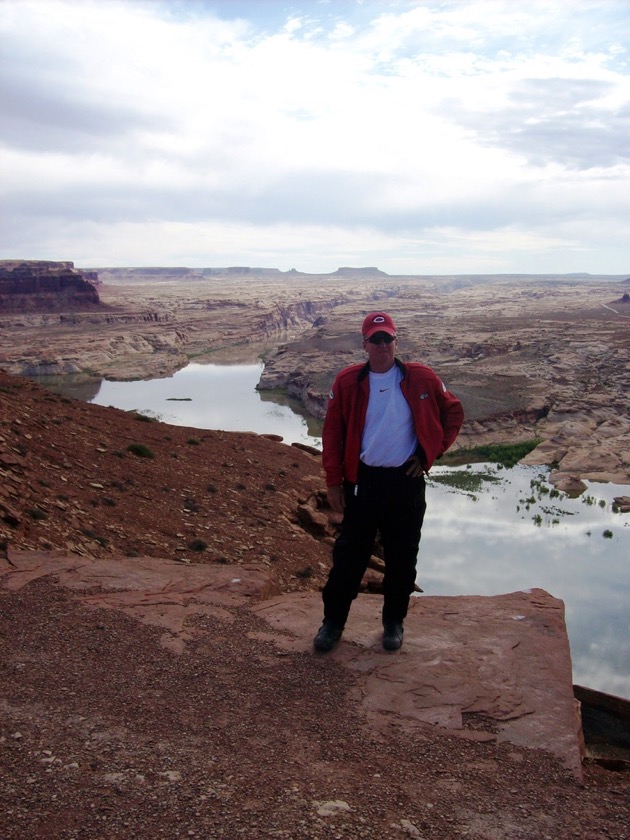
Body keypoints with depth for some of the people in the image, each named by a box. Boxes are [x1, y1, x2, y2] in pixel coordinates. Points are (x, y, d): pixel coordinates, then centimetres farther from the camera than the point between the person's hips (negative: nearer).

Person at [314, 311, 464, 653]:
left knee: (402, 557, 10)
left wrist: (429, 453, 2)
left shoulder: (421, 378, -2)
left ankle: (394, 622, 28)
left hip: (406, 481, 1)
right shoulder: (347, 381, -2)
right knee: (349, 553, 4)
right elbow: (332, 432, 1)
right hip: (362, 480, 0)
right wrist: (333, 481, -2)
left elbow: (453, 413, 9)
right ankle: (333, 621, 19)